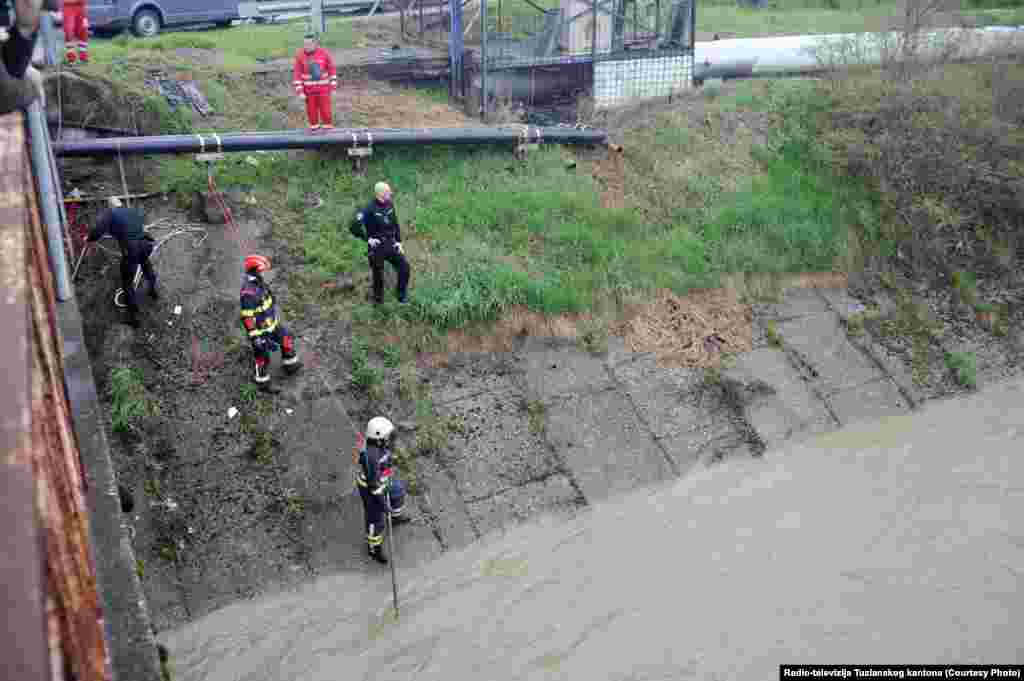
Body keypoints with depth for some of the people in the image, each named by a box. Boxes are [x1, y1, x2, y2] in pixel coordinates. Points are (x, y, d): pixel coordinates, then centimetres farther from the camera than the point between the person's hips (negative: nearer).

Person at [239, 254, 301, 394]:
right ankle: (263, 383, 28)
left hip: (271, 323, 9)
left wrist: (275, 315, 26)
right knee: (262, 357, 8)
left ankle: (290, 365, 42)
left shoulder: (258, 282, -4)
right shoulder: (248, 292, -33)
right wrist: (254, 336, -28)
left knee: (287, 338, 22)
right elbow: (246, 317, -31)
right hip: (260, 329, -9)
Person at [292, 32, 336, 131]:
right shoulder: (300, 55, -9)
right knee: (311, 111, 8)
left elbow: (332, 70, 1)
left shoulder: (324, 53, -8)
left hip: (323, 89, 0)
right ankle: (314, 129, 26)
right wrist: (300, 91, -10)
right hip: (309, 90, 1)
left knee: (326, 111, 3)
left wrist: (333, 87, 1)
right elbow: (297, 74, -6)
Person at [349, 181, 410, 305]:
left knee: (404, 266, -3)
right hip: (376, 248, -5)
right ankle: (378, 299, 31)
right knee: (378, 276, 7)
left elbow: (395, 224, 14)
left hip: (390, 245, 5)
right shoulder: (370, 209, -20)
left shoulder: (390, 204, -1)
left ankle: (402, 295, 18)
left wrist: (398, 241, 8)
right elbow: (354, 226, -24)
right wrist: (367, 239, -17)